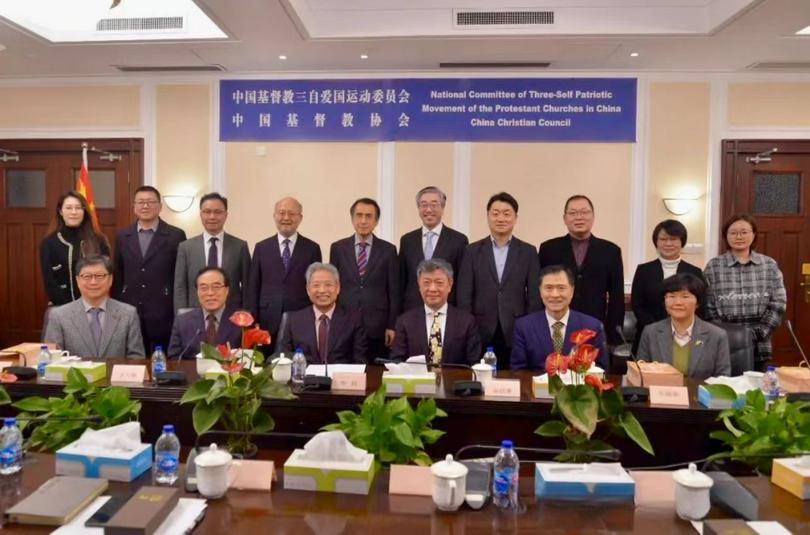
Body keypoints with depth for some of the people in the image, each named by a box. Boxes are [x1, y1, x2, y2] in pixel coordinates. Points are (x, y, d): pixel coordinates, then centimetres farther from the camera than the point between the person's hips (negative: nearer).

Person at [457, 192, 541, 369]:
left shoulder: (528, 252, 6)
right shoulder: (472, 251, 5)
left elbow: (534, 297, 4)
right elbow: (464, 296, 2)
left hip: (516, 334, 0)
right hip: (480, 334, 0)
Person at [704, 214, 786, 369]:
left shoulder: (769, 265, 5)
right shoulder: (713, 266, 0)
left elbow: (778, 305, 2)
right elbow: (707, 307, -2)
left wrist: (756, 334, -8)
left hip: (758, 347, 2)